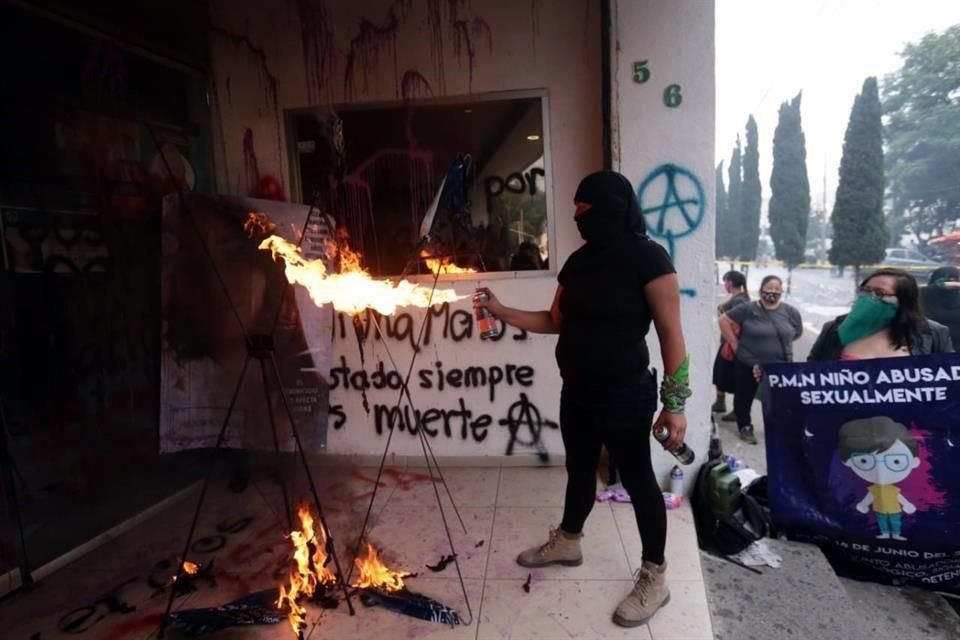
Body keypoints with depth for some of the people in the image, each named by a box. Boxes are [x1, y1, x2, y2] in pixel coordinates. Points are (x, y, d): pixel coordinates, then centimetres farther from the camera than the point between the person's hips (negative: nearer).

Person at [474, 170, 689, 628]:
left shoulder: (647, 257, -14)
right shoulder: (579, 261, 7)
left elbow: (670, 333, -15)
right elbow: (555, 321, 14)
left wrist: (675, 403, -17)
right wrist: (502, 312, 5)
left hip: (624, 395, -7)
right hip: (576, 391, 7)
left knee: (637, 480, 7)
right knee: (579, 469, 22)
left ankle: (654, 577, 24)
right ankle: (567, 542, 44)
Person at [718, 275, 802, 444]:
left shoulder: (791, 312, -1)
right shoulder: (747, 310, -9)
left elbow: (798, 332, 15)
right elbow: (723, 320, -5)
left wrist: (781, 343, 9)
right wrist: (735, 343, -7)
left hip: (780, 366, 2)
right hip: (748, 364, -2)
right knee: (744, 397, 9)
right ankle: (745, 427, 26)